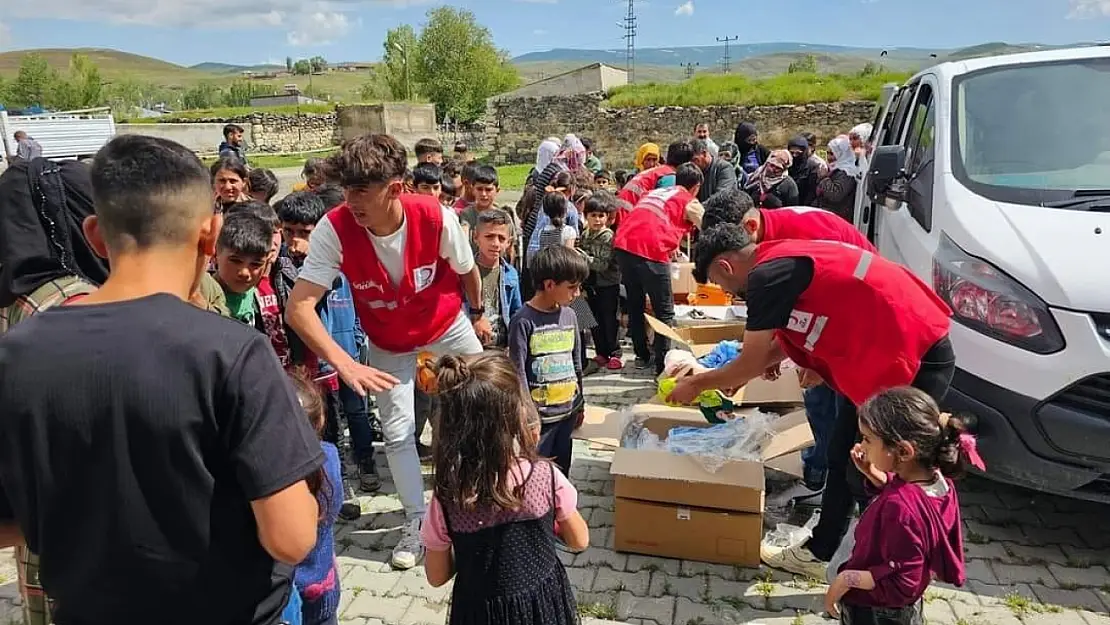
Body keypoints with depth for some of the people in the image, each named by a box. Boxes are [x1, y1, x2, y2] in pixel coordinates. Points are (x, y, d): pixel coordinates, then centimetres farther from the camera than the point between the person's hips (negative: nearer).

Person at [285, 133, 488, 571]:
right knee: (397, 432, 0)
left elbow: (468, 271, -10)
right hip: (388, 346, 0)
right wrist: (346, 365, -46)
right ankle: (416, 520, 22)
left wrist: (477, 314, 8)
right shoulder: (335, 229, -32)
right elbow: (299, 306, -35)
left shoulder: (437, 218, -32)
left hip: (448, 327, 0)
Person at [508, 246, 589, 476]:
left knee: (562, 472, 18)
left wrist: (580, 403, 17)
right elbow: (518, 372, -14)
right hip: (539, 416, -6)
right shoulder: (524, 321, -14)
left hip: (567, 412, 6)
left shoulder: (569, 315, 5)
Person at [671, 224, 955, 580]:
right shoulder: (784, 260, 11)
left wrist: (697, 384, 4)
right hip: (881, 356, 10)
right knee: (842, 457, 17)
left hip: (916, 358, -10)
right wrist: (752, 368, 24)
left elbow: (750, 364, -10)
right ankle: (817, 554, 31)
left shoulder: (767, 274, -18)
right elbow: (788, 338, 23)